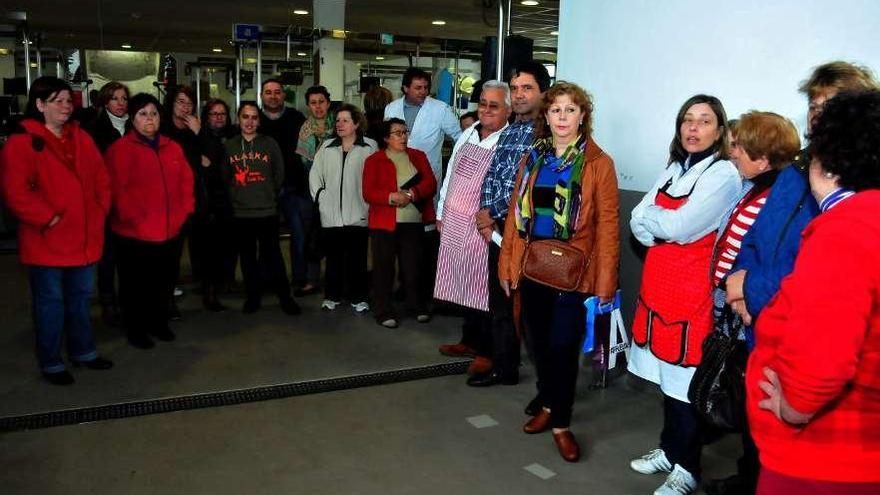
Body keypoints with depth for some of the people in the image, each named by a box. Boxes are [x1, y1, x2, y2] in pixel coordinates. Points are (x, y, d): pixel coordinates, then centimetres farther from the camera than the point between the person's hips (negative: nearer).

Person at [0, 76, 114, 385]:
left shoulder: (81, 138, 10)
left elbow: (101, 178, 13)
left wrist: (100, 211, 2)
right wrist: (48, 218, -17)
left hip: (84, 238, 6)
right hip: (47, 241, -6)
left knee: (81, 297, 18)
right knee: (50, 302, 5)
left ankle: (82, 350, 33)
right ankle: (50, 363, 18)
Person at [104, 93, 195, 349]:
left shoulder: (173, 148, 12)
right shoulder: (120, 149, -6)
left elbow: (186, 181, 13)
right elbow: (117, 189, -13)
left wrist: (184, 211, 2)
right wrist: (135, 218, -16)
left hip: (170, 231, 5)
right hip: (134, 233, -5)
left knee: (165, 282, 14)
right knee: (136, 285, 7)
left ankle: (158, 322, 32)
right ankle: (136, 329, 22)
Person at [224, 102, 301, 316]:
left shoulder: (270, 144, 0)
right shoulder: (229, 146, 4)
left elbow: (279, 174, 6)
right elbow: (224, 176, 11)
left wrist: (269, 195, 9)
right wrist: (236, 196, 8)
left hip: (267, 211, -2)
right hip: (240, 212, 2)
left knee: (273, 256, -3)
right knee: (247, 257, 10)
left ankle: (285, 296, 9)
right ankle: (252, 296, 23)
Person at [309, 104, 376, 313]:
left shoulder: (369, 147, 0)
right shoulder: (327, 147, 14)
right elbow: (315, 174, 16)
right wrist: (320, 196, 5)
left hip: (358, 214, -3)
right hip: (331, 214, 3)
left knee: (357, 257, 2)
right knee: (333, 256, 9)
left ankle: (358, 297, 14)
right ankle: (332, 296, 21)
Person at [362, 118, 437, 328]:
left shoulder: (418, 157, 13)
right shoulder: (374, 160, 4)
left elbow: (430, 184, 2)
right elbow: (368, 193, -5)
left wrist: (411, 194, -15)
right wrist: (392, 197, -21)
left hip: (414, 222, 2)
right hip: (384, 222, -2)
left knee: (412, 266, 6)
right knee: (384, 267, 1)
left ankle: (417, 307, 22)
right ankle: (384, 312, 11)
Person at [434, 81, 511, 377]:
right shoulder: (468, 135, 12)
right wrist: (442, 214, 17)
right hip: (454, 225, 7)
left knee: (482, 289, 0)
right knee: (463, 284, 16)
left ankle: (487, 351, 14)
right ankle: (469, 341, 31)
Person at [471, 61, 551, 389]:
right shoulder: (508, 132, 14)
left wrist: (491, 213, -9)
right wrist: (485, 214, -1)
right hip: (500, 229, 8)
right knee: (499, 301, 16)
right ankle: (503, 365, 32)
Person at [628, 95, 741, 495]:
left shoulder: (724, 174, -9)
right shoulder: (674, 170, 15)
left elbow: (679, 226, -18)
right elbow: (637, 222, 8)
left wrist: (652, 215, 0)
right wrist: (665, 227, -10)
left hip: (693, 289, -7)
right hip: (658, 282, 7)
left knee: (687, 378, 1)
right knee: (666, 371, 14)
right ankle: (670, 449, 30)